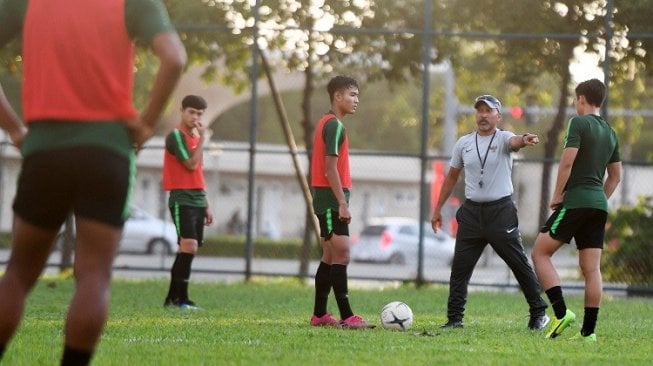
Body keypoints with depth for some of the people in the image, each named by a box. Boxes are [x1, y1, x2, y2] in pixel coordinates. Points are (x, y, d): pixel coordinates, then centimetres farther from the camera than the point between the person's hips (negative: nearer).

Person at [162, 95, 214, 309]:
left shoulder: (196, 138, 20)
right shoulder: (176, 136, -7)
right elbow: (191, 164, -17)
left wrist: (206, 205, 23)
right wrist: (202, 139, -9)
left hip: (198, 200, 9)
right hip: (181, 200, -9)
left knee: (189, 251, 6)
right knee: (189, 246, -19)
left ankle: (173, 298, 10)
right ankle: (181, 298, -19)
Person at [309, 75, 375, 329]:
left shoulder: (327, 123, 18)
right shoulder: (335, 125, -13)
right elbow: (330, 168, -19)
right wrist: (343, 203, -21)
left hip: (327, 200, 11)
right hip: (332, 198, -11)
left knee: (330, 257, 12)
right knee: (341, 255, -13)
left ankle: (319, 315, 15)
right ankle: (346, 317, -17)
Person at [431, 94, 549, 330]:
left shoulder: (503, 139, -4)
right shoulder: (464, 143, 8)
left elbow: (515, 142, -30)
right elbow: (451, 177, 17)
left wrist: (524, 140, -54)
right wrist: (438, 209, 17)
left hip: (501, 211, -4)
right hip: (471, 211, 4)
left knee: (520, 264, -1)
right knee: (460, 267, 0)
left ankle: (538, 313, 10)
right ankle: (454, 318, 6)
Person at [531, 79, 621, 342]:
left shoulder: (579, 123, -6)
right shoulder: (610, 133, 17)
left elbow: (567, 162, -15)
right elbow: (615, 175, 22)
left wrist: (557, 195, -6)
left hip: (575, 201, -7)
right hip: (599, 205, 7)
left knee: (540, 253, 0)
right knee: (591, 268, 3)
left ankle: (561, 312, -13)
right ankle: (588, 331, 0)